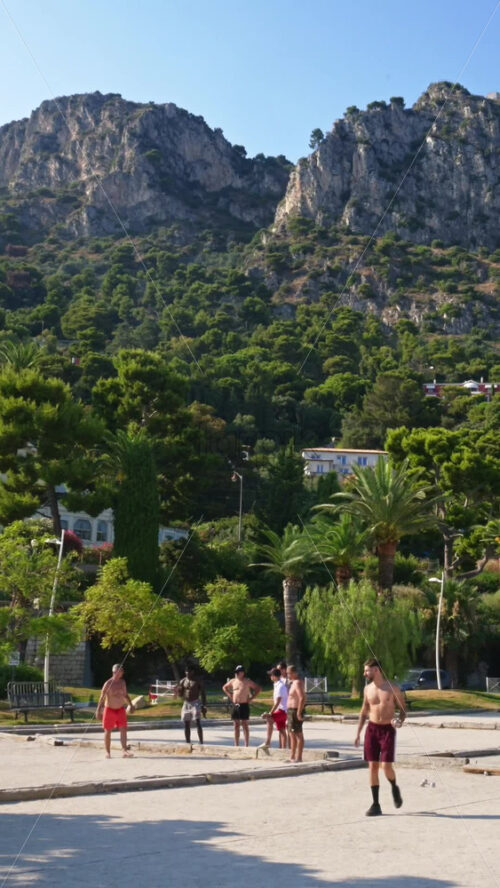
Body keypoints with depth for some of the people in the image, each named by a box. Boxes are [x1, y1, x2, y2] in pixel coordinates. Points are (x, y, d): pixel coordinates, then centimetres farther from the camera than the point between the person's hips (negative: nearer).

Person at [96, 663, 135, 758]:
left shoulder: (122, 682, 5)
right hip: (109, 709, -4)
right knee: (108, 731, 6)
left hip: (120, 709, 4)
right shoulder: (108, 683, -12)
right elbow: (102, 697, -14)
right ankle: (107, 752, 18)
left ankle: (124, 751, -17)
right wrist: (98, 710, -19)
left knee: (123, 729, -11)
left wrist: (130, 704, 15)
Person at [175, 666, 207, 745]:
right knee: (186, 724, 6)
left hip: (195, 703, -5)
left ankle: (201, 742, -15)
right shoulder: (182, 681, 8)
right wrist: (178, 691, -11)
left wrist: (204, 706, -8)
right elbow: (180, 695, 13)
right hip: (186, 704, 5)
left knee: (198, 723, -15)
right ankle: (188, 742, 15)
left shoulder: (197, 681, -3)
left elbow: (202, 694, -2)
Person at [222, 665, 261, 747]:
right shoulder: (233, 681, 10)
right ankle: (236, 745, 12)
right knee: (236, 726, 7)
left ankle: (246, 745, 2)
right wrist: (230, 696, 13)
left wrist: (251, 698, -7)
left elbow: (258, 688, -2)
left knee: (245, 725, -2)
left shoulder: (247, 681, -3)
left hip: (244, 705, -5)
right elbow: (224, 687, 25)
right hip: (235, 705, 5)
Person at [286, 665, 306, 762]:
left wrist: (299, 713, -26)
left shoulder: (297, 683, -15)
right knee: (292, 734, 14)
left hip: (295, 711, -11)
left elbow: (302, 698, -25)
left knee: (298, 735, -7)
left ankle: (298, 758, -5)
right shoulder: (293, 682, 16)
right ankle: (292, 757, 20)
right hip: (291, 711, 11)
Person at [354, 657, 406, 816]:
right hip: (372, 729, 4)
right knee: (372, 766, 0)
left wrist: (400, 721, -18)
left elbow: (403, 709, 3)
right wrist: (358, 733, 12)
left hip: (388, 730, -4)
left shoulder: (393, 688, -4)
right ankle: (375, 804, 6)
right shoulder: (368, 689, 8)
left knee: (386, 766, -12)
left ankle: (394, 788, 21)